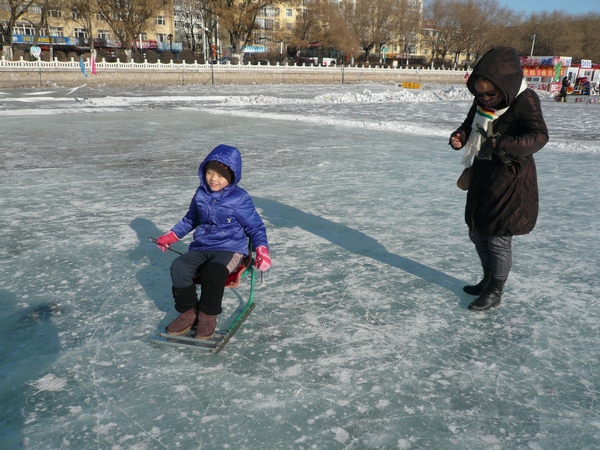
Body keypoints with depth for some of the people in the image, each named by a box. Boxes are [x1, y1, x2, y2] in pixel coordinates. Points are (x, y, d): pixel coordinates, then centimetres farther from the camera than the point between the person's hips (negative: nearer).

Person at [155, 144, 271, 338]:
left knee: (213, 271, -35)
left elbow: (255, 226, 0)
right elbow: (190, 219, 25)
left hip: (230, 249, -5)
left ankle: (208, 316, -11)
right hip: (201, 247, 5)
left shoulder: (240, 199, -6)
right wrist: (172, 235, 18)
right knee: (179, 267, -23)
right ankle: (188, 312, -4)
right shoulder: (201, 194, 8)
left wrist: (261, 249, -16)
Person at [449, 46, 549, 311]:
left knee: (499, 238, 1)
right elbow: (470, 125, 16)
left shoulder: (525, 101, -18)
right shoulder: (481, 103, 2)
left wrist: (503, 146, -42)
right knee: (477, 233, 17)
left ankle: (495, 292, 21)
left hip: (511, 182, -7)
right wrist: (460, 137, -7)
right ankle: (488, 280, 39)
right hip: (482, 177, 8)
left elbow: (539, 136, -28)